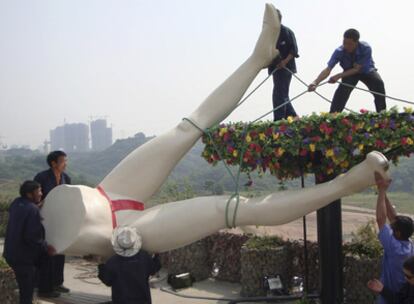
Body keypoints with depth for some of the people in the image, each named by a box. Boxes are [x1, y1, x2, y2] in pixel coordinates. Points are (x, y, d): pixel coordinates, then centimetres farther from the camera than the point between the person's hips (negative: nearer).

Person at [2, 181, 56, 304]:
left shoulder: (16, 203, 4)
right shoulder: (32, 210, -22)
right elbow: (32, 237, -24)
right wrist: (46, 248, -11)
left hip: (12, 253, 8)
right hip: (24, 257, -8)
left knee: (25, 288, 20)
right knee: (27, 289, 2)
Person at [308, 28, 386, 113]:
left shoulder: (366, 48, -33)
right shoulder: (339, 51, -29)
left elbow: (356, 69, -31)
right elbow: (328, 69, -36)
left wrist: (339, 76, -43)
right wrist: (316, 82, -53)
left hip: (366, 71, -1)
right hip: (349, 71, 1)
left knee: (378, 83, -26)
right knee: (342, 90, -25)